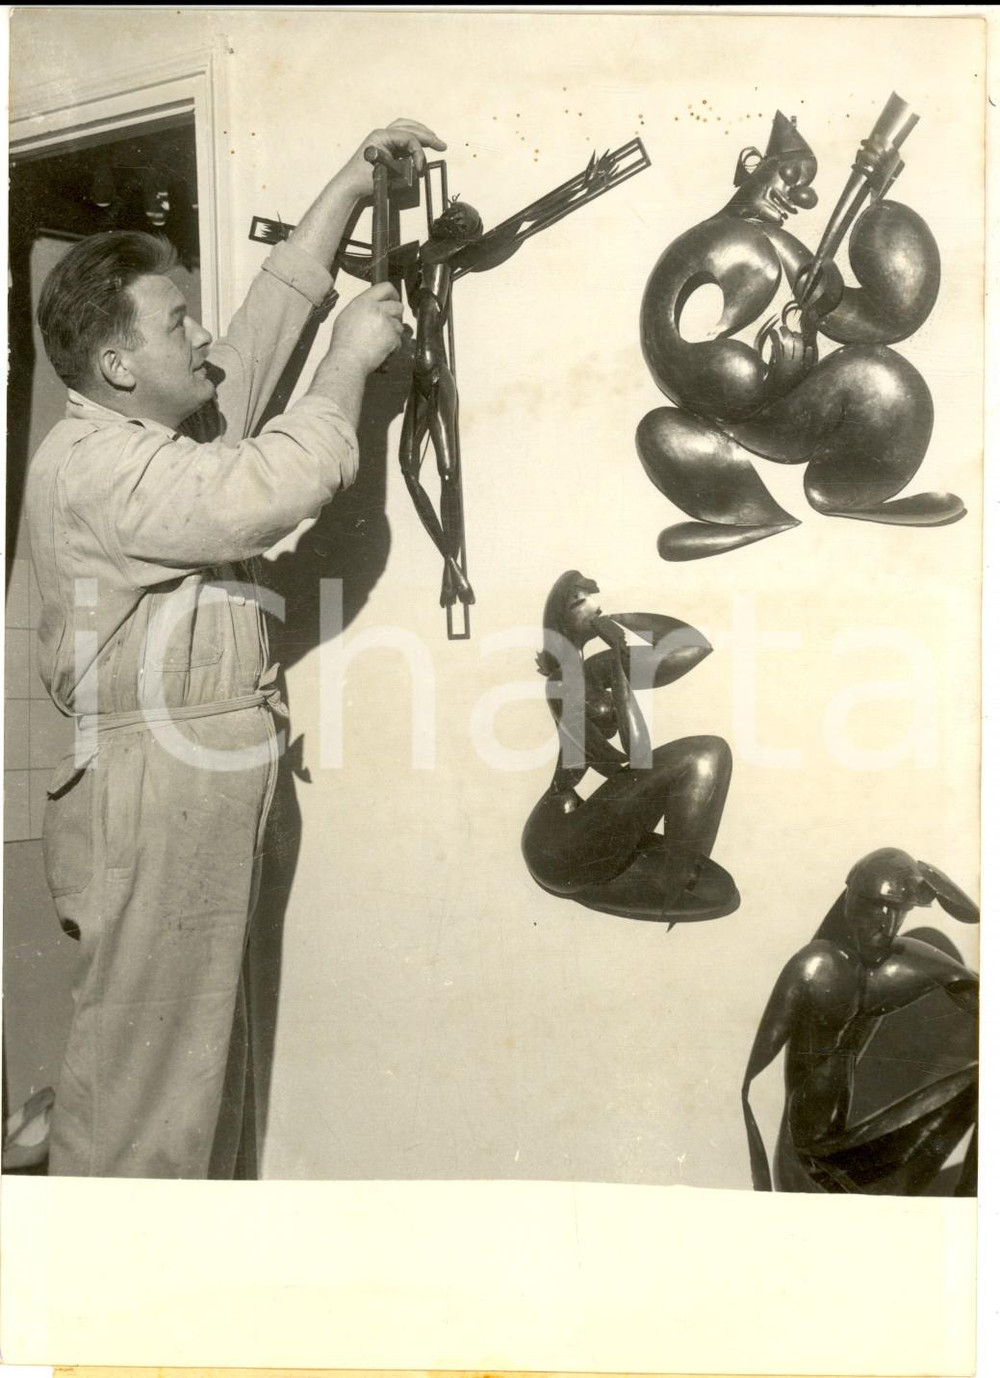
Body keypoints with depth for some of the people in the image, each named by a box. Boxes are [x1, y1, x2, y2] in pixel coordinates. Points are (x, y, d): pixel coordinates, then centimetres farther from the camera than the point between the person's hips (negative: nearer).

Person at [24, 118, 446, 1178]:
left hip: (201, 798, 10)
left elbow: (272, 309, 19)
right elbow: (269, 489, -26)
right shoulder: (90, 465, -15)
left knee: (206, 1062, 17)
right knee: (140, 1085, -2)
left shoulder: (175, 425, 14)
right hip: (151, 807, -10)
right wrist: (351, 362, -12)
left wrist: (354, 182, 18)